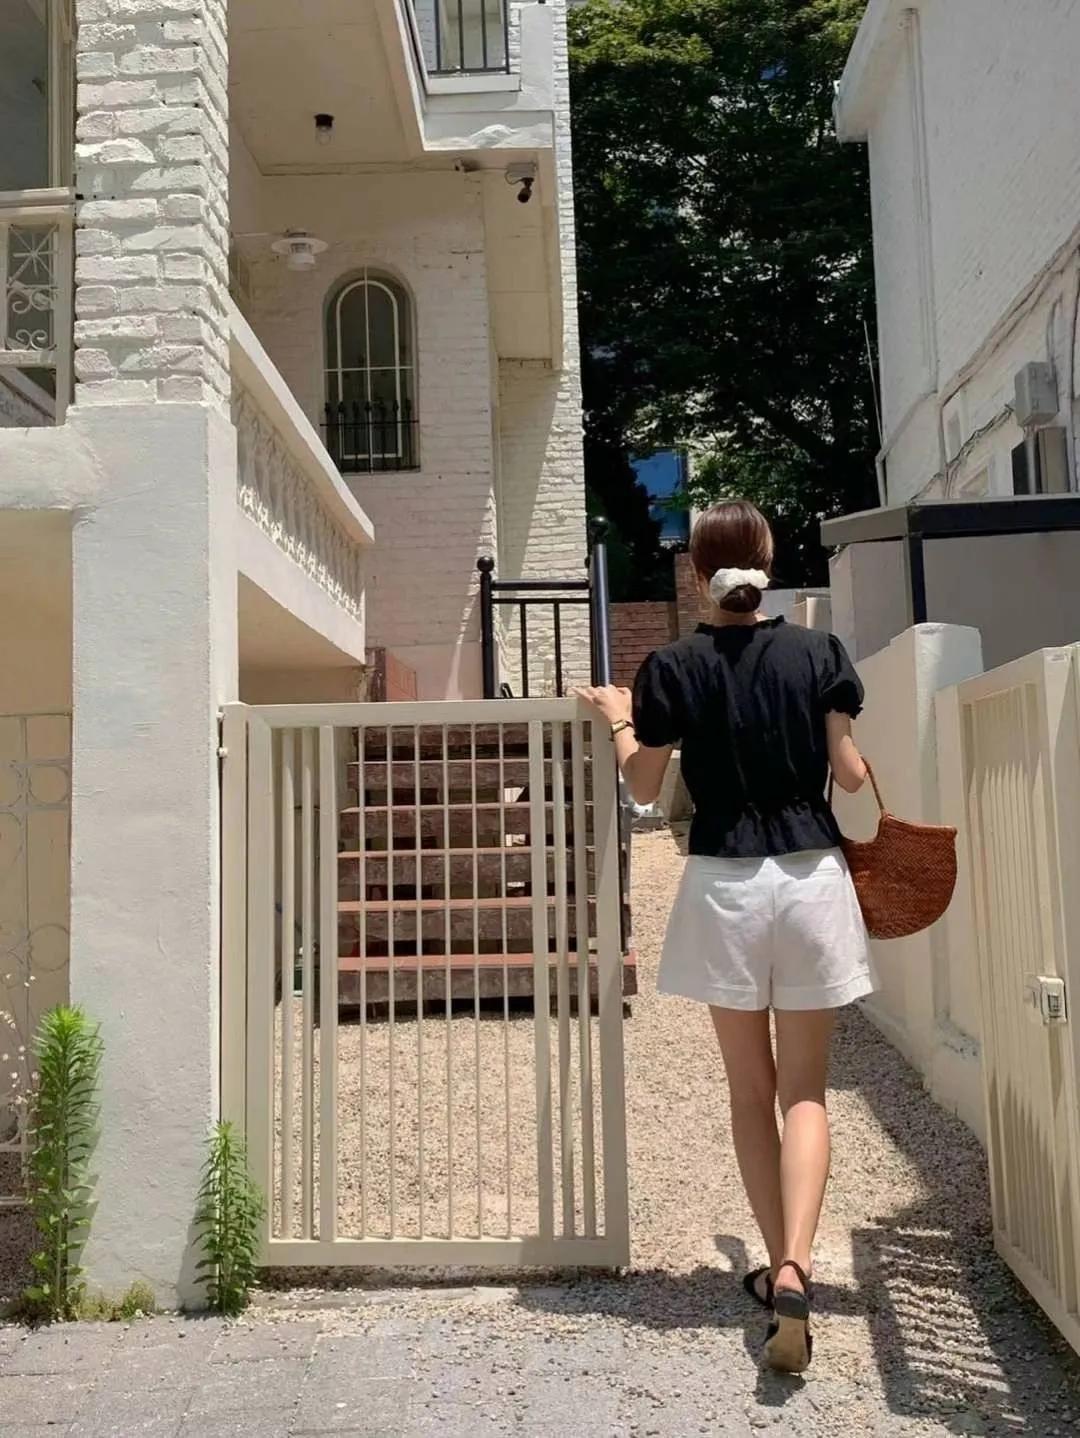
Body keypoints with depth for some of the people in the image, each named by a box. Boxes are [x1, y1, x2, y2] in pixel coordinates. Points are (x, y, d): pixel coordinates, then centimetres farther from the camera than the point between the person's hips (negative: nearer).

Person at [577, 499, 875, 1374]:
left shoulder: (675, 668, -4)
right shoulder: (820, 654, -2)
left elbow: (645, 787, 3)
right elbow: (850, 774, 2)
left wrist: (619, 720, 20)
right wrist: (863, 761, 25)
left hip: (726, 885, 0)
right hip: (811, 876, 1)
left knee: (752, 1089, 14)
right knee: (806, 1088, 8)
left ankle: (779, 1268, 22)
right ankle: (795, 1266, -8)